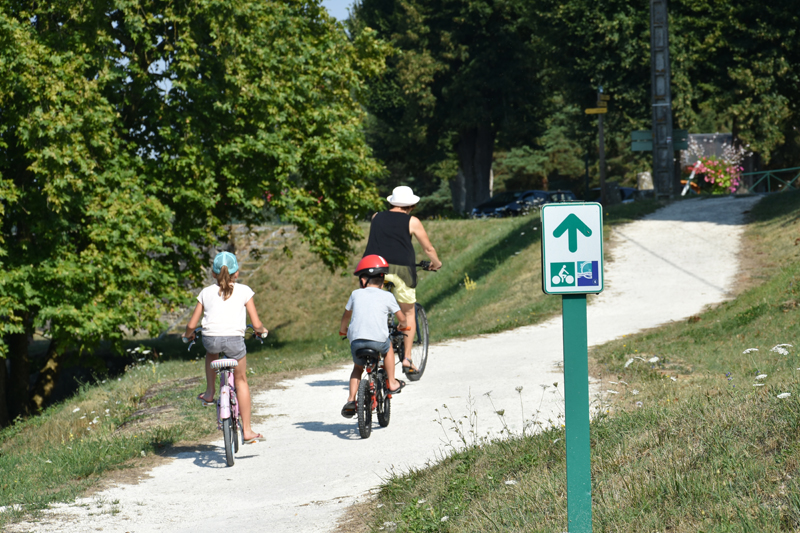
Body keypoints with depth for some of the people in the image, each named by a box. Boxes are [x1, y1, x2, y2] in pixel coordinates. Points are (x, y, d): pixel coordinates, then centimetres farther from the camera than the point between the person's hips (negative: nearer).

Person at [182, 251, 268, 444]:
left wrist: (189, 334, 36)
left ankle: (209, 393, 35)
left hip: (210, 339, 1)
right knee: (241, 380, 18)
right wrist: (261, 330, 29)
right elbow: (256, 324, 5)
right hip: (234, 339, -1)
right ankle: (247, 431, 17)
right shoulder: (243, 291, 9)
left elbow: (191, 324, 13)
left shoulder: (206, 293, 14)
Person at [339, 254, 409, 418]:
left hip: (356, 340, 1)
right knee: (388, 347, 32)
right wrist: (402, 325, 44)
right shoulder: (387, 296, 11)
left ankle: (351, 400, 8)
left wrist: (343, 329, 52)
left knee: (357, 368, 24)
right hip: (378, 340, -1)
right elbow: (401, 317, 20)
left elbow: (346, 315, 31)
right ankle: (391, 383, 31)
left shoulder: (356, 294, 16)